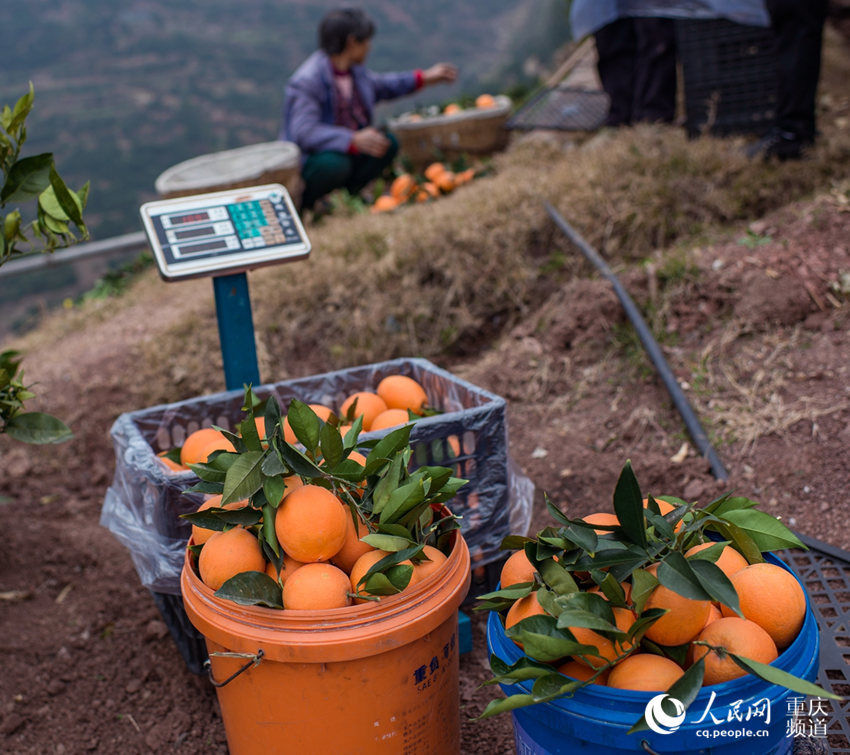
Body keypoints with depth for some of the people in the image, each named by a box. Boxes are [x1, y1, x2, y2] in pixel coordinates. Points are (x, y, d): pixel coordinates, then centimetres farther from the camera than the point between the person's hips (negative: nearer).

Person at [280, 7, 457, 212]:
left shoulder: (354, 69, 3)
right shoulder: (306, 81, -24)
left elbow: (379, 86, 24)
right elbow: (304, 133, -34)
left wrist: (424, 78, 20)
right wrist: (354, 141, -44)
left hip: (344, 152, 8)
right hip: (307, 162, -8)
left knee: (389, 143, -8)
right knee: (335, 164, -38)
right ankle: (303, 206, -9)